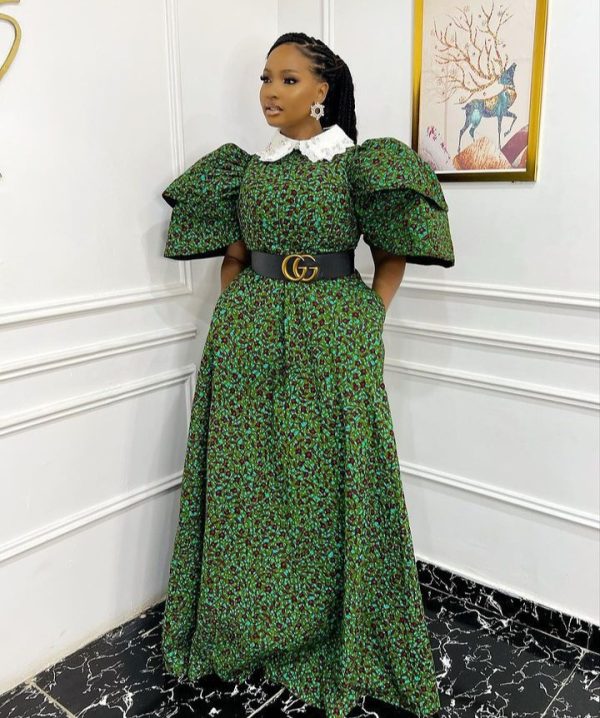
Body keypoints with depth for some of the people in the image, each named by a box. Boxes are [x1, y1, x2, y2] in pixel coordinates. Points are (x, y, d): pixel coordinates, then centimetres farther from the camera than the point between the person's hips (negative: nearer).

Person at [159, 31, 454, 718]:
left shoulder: (360, 164, 1)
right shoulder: (245, 168, 10)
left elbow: (391, 256, 4)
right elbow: (233, 257, 15)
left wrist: (367, 325, -3)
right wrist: (233, 320, 6)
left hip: (333, 340, -2)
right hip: (249, 339, 3)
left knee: (331, 479, 2)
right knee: (249, 478, 7)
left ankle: (342, 635, 23)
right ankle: (251, 624, 28)